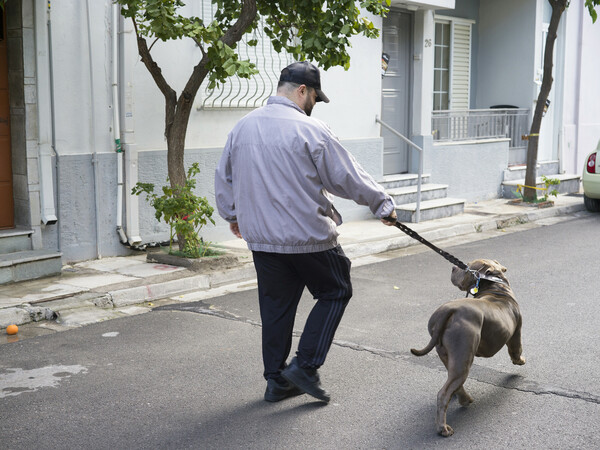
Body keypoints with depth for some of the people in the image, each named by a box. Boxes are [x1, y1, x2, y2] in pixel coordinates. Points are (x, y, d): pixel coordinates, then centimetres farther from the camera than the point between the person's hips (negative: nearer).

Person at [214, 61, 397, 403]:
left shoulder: (243, 128, 7)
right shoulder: (310, 130, -13)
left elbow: (224, 179, 17)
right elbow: (348, 177, -7)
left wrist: (232, 215, 33)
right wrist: (383, 204, 7)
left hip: (262, 239, 6)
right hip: (309, 237, -6)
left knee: (276, 306, 15)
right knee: (335, 293, 13)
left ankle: (277, 380, 22)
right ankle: (306, 365, 7)